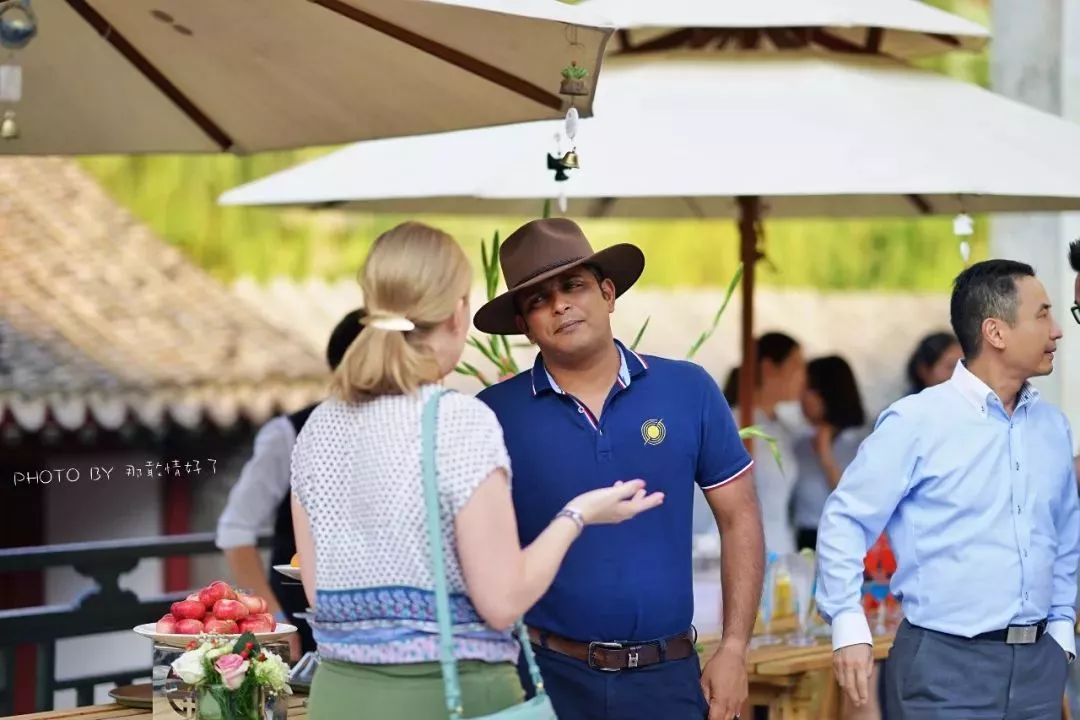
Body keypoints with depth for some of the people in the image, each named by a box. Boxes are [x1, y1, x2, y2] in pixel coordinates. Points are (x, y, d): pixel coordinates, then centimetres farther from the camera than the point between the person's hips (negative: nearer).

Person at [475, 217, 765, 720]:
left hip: (668, 675, 1)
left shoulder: (689, 391, 2)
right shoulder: (493, 414, -2)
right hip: (547, 675, -1)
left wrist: (734, 650, 0)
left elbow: (738, 518, 5)